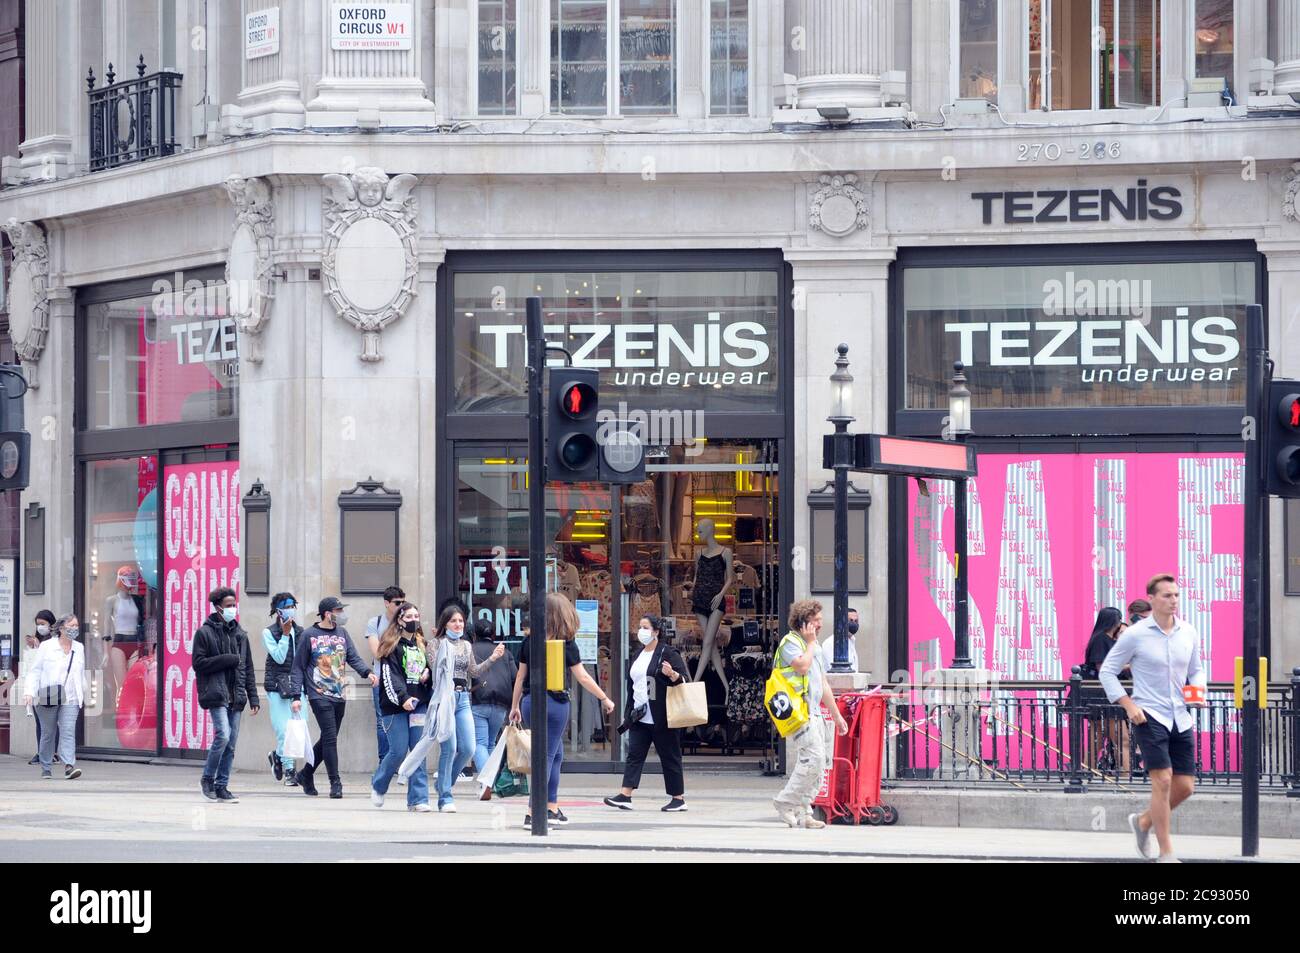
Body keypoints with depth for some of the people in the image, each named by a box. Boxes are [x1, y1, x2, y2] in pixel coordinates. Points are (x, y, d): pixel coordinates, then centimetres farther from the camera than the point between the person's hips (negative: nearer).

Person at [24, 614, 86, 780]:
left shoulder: (79, 648, 12)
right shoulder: (46, 646, 1)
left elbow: (81, 674, 21)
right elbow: (35, 671, 0)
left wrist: (85, 695, 21)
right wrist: (29, 692, -11)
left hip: (70, 700, 2)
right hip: (48, 698, -2)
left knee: (68, 732, -13)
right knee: (48, 734, 6)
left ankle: (69, 766, -24)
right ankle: (46, 768, 17)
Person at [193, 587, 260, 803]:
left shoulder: (240, 634, 15)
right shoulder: (205, 633, -1)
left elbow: (248, 669, 16)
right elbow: (199, 663, -8)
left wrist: (253, 697, 10)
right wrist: (228, 660, -13)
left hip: (235, 697, 6)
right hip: (216, 694, -6)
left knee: (231, 743, 4)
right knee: (223, 735, -17)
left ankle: (222, 786, 11)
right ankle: (207, 778, 0)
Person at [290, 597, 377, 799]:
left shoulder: (342, 634, 11)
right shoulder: (309, 636, -3)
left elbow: (353, 658, 5)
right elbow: (298, 667, 0)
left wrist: (367, 673, -15)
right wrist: (296, 696, -6)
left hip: (339, 696, 6)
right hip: (319, 696, -6)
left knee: (328, 739, 11)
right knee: (330, 738, -11)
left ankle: (306, 774, 28)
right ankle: (335, 783, -7)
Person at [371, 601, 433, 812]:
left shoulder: (422, 644, 16)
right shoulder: (392, 645, -4)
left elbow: (431, 667, 29)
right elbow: (390, 676, -13)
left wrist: (427, 674, 5)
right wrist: (403, 698, -25)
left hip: (419, 705, 5)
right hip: (395, 706, -5)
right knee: (398, 751, -5)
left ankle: (418, 799, -2)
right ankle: (378, 785, 22)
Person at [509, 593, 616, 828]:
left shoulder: (529, 641, 5)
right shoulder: (566, 643, -6)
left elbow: (520, 676, 10)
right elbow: (583, 677, -4)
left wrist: (515, 706, 19)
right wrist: (604, 699, 8)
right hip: (554, 701, -5)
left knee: (555, 754, 19)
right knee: (547, 756, -1)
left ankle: (552, 809, 21)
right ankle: (533, 814, -7)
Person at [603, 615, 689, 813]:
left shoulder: (669, 653, -6)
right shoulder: (638, 655, 16)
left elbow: (684, 680, -10)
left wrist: (672, 674, -33)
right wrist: (628, 713, 21)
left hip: (661, 718, -7)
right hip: (640, 717, 7)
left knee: (669, 756, 0)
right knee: (634, 754, -2)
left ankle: (678, 798, 8)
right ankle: (625, 796, -8)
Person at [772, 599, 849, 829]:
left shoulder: (814, 646, 24)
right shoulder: (790, 642, -4)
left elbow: (823, 683, 27)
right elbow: (802, 665, -23)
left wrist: (836, 715, 26)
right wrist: (810, 643, -8)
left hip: (814, 713, 9)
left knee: (819, 761, 4)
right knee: (813, 758, -19)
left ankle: (803, 812, 6)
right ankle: (786, 802, -10)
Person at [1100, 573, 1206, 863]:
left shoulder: (1189, 633, 8)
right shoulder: (1135, 635, -5)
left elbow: (1196, 670, 21)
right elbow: (1107, 671, 1)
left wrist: (1198, 691, -2)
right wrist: (1128, 704, -9)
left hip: (1181, 717, 5)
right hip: (1149, 716, -5)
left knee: (1185, 786, 4)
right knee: (1163, 780, -15)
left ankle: (1143, 822, 31)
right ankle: (1166, 853, -8)